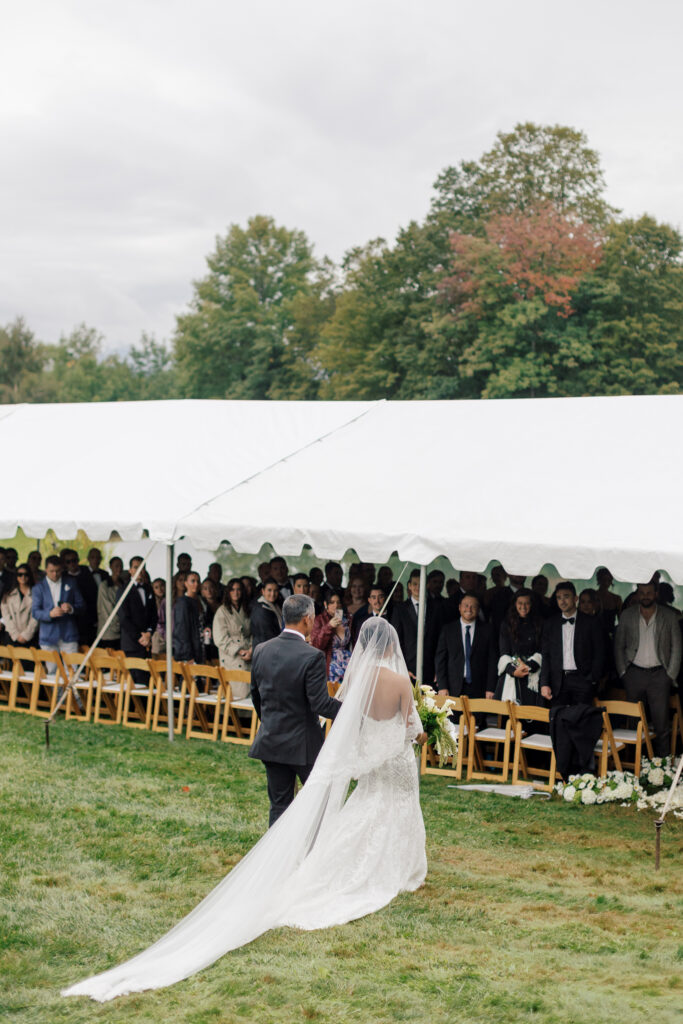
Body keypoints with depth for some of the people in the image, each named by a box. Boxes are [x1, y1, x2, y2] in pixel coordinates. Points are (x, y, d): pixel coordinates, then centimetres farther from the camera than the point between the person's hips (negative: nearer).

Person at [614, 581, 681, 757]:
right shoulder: (627, 615, 8)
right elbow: (618, 646, 11)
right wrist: (622, 673, 3)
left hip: (659, 674, -1)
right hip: (634, 673, 1)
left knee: (661, 722, -5)